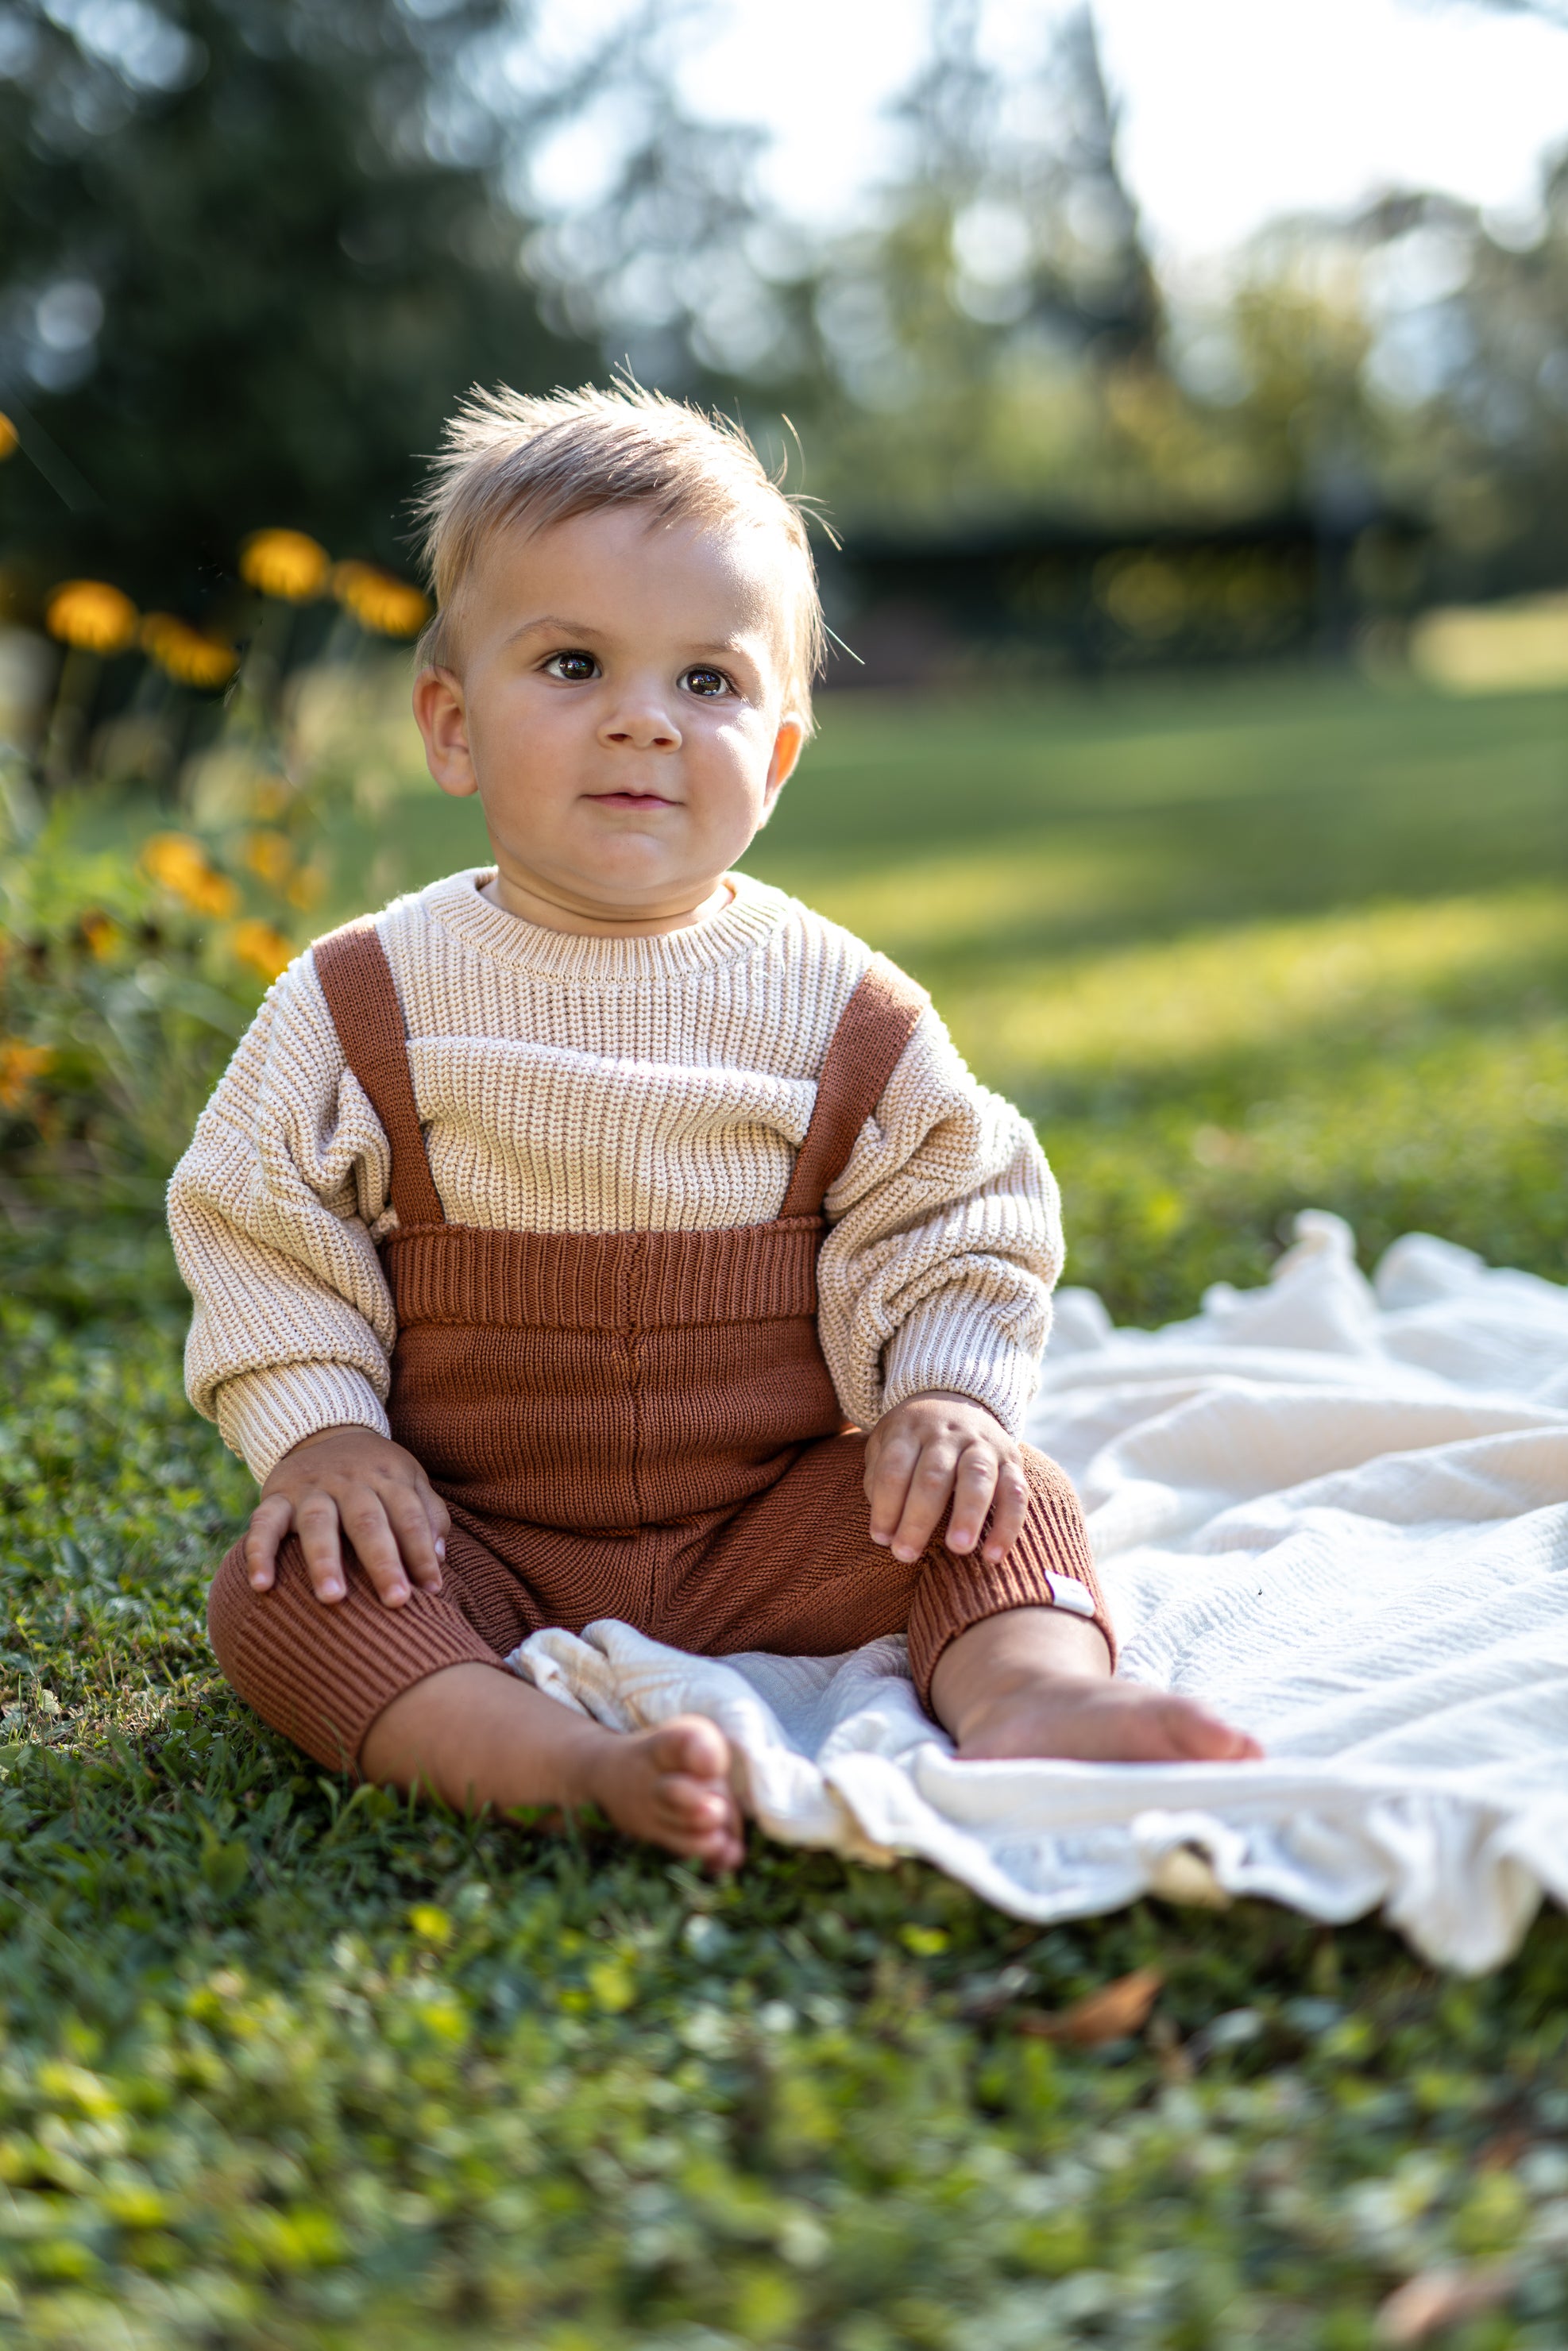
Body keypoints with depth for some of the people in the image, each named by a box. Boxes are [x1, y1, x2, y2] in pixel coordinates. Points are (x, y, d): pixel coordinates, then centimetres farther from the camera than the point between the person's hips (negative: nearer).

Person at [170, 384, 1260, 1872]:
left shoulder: (837, 1009, -2)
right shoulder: (363, 1003, -3)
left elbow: (963, 1225, 6)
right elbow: (259, 1236, 2)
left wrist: (949, 1395, -12)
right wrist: (322, 1431, -12)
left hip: (774, 1531, 1)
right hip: (475, 1549, 0)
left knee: (1002, 1502, -19)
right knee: (279, 1585, -26)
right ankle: (566, 1764, -44)